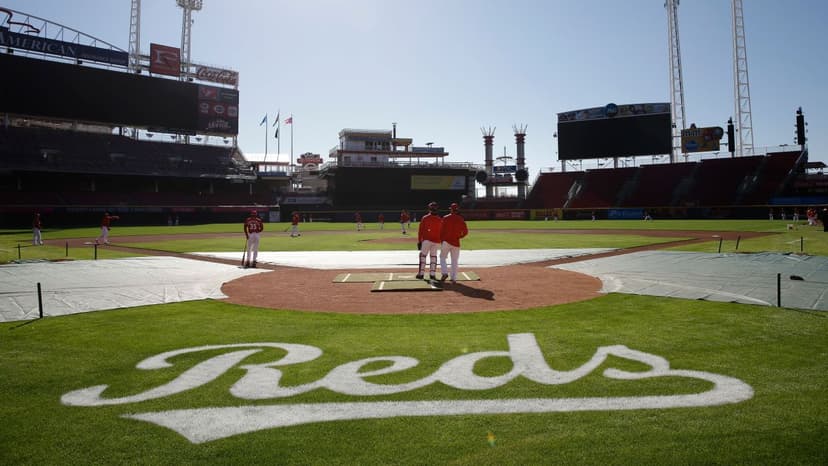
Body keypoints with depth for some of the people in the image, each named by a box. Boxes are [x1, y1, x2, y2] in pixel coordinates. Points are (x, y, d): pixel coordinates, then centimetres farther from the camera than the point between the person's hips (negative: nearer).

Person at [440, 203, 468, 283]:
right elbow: (465, 231, 2)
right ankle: (454, 278, 7)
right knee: (454, 261, 8)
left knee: (442, 257, 10)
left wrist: (441, 240, 7)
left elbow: (442, 230, -4)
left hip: (446, 241, -2)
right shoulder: (461, 219, 2)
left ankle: (444, 273, -10)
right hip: (456, 242, 2)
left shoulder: (445, 218, -3)